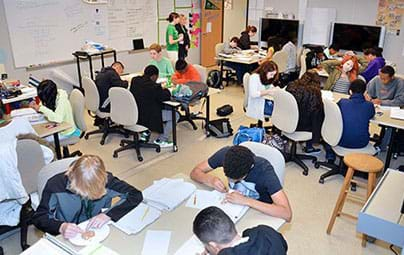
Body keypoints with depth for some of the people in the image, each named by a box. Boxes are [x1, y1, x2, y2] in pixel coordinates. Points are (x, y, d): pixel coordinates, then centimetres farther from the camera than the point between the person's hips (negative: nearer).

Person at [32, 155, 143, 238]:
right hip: (68, 239, 0)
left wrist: (108, 215, -28)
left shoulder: (105, 180, -16)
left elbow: (136, 195, -16)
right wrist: (61, 227, -31)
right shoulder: (56, 184, -19)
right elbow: (38, 217, -11)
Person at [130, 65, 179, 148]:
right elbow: (166, 97, -9)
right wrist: (165, 90, 12)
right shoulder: (154, 86, -21)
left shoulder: (135, 81, 0)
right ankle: (161, 140, 7)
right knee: (175, 115, 5)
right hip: (148, 118, -8)